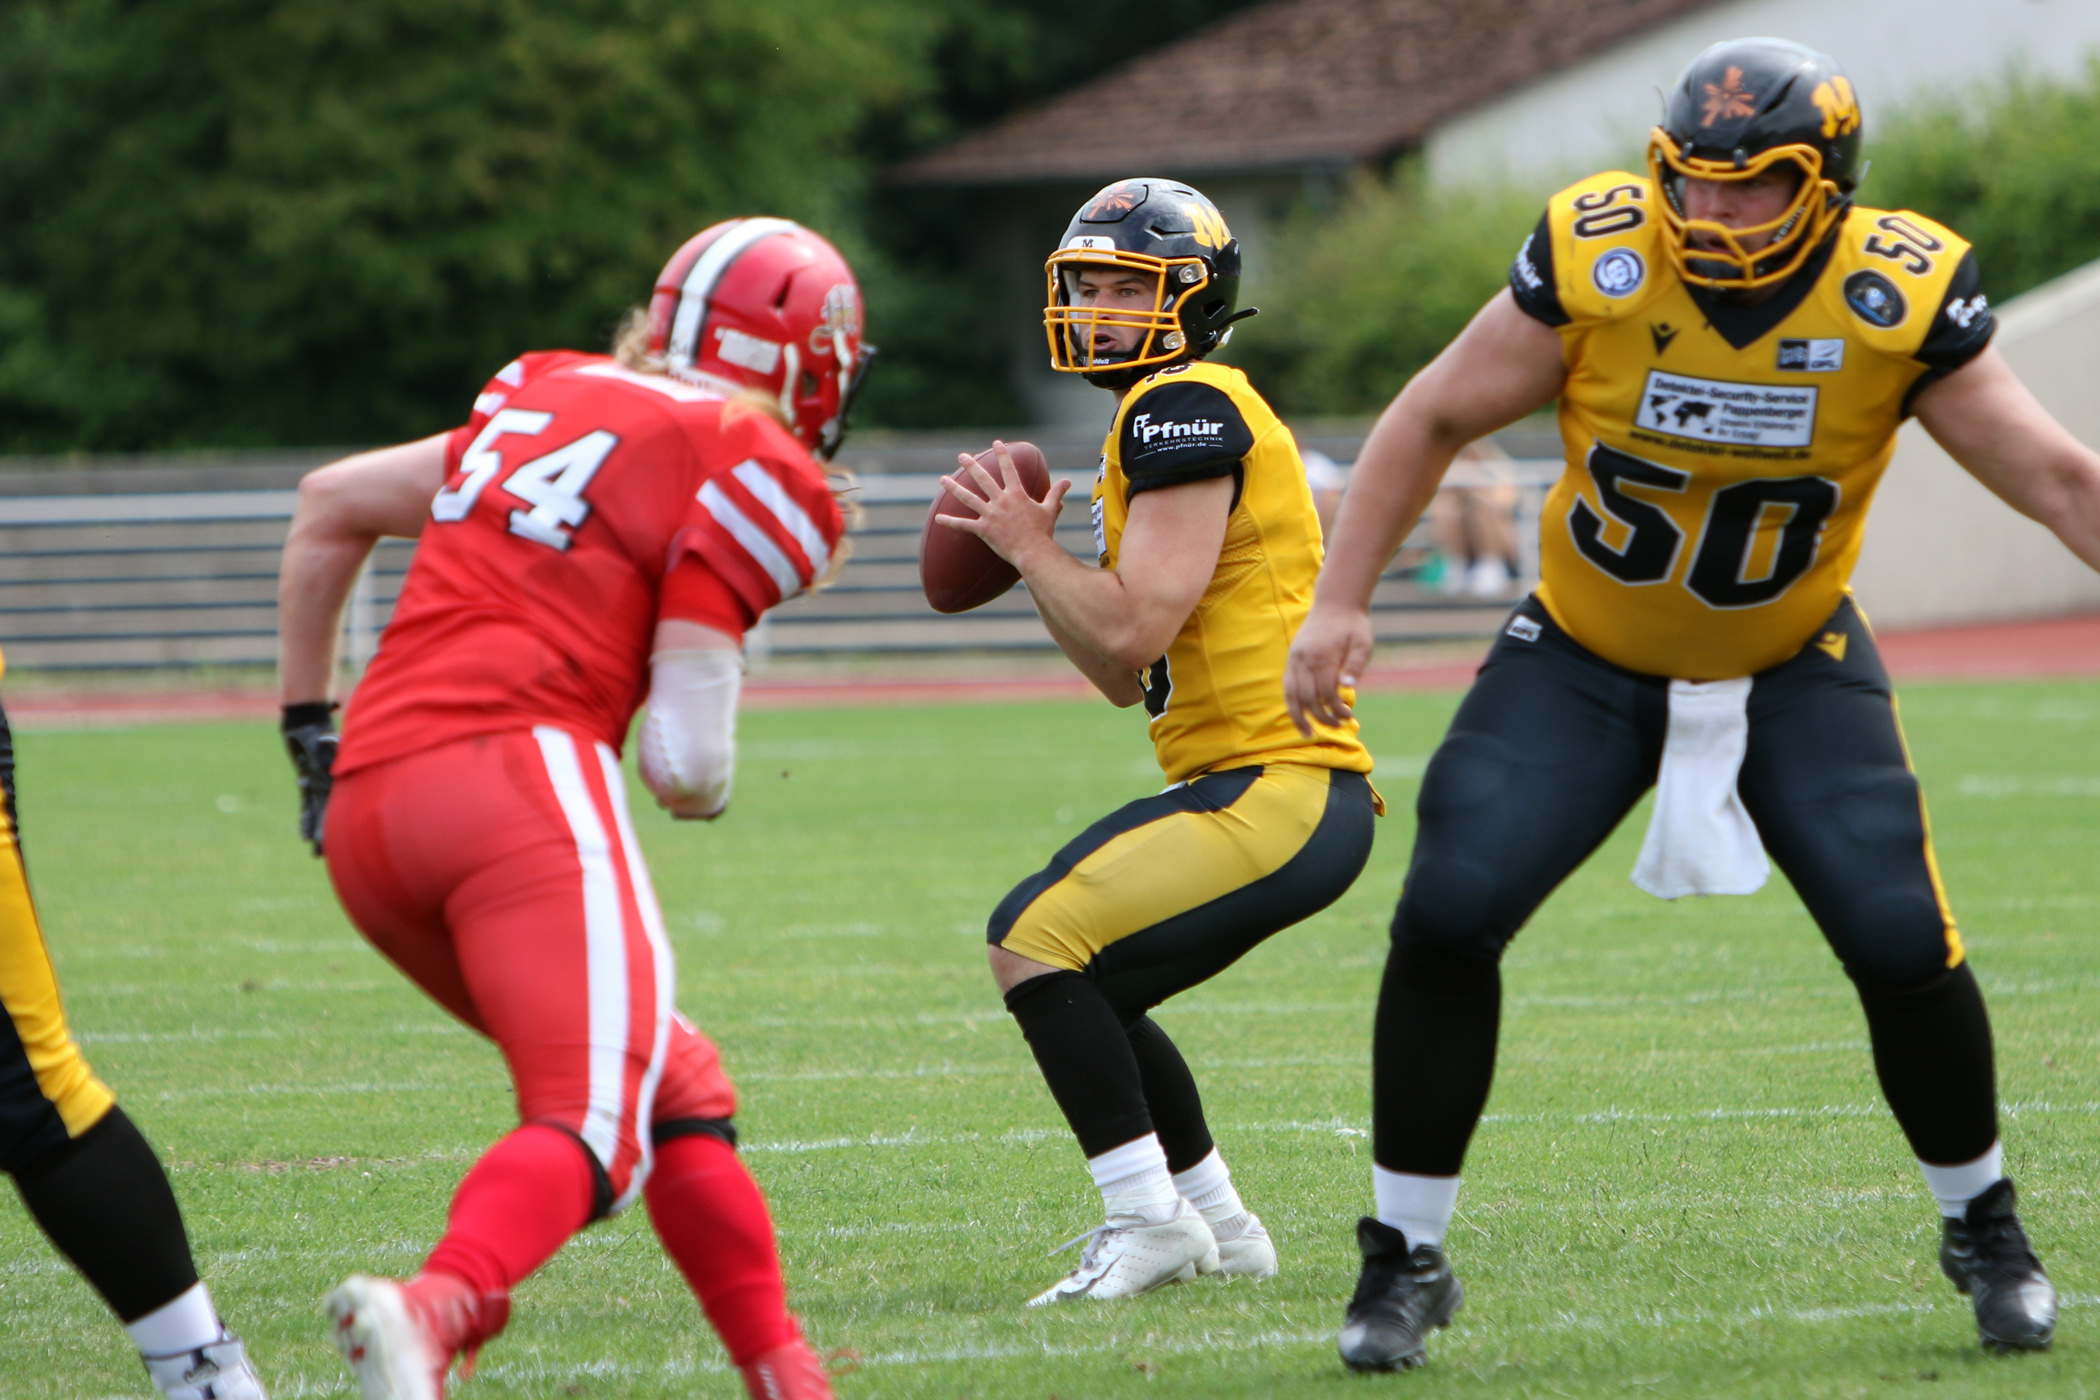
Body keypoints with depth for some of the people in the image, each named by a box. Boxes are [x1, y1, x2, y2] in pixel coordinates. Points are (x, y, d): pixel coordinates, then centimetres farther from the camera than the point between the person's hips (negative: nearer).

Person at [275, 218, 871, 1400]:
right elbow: (687, 765, -5)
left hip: (365, 811, 8)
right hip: (516, 771, -8)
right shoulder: (750, 475, 2)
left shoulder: (547, 401, 23)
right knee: (597, 1122, -17)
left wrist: (310, 726, 37)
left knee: (679, 1088, 19)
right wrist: (709, 785, 19)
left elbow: (329, 505, 33)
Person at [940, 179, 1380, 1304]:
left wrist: (1031, 545, -5)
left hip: (1277, 793, -10)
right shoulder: (1162, 421, 21)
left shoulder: (1187, 409, -10)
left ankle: (1150, 1216, -11)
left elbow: (1132, 633, -18)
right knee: (1082, 992, 18)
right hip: (1271, 790, 10)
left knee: (1037, 941, -16)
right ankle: (1218, 1225, 24)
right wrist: (1027, 551, 13)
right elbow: (1124, 679, 21)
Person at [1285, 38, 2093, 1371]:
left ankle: (1985, 1225, 16)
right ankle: (1406, 1257, 2)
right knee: (1447, 913, -15)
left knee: (1903, 941, -12)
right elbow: (1435, 418, -7)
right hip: (1584, 661, 0)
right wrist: (1338, 601, -9)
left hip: (1792, 668, 0)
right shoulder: (1596, 255, -21)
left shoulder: (1900, 299, -21)